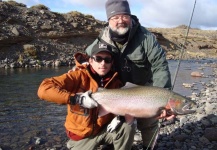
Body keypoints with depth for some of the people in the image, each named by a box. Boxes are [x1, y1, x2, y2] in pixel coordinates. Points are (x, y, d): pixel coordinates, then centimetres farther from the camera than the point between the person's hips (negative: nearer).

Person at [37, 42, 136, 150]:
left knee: (128, 126, -20)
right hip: (81, 135, -2)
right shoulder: (79, 76, -21)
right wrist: (76, 98, -36)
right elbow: (43, 89, -31)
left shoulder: (115, 82, -7)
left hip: (105, 130, 3)